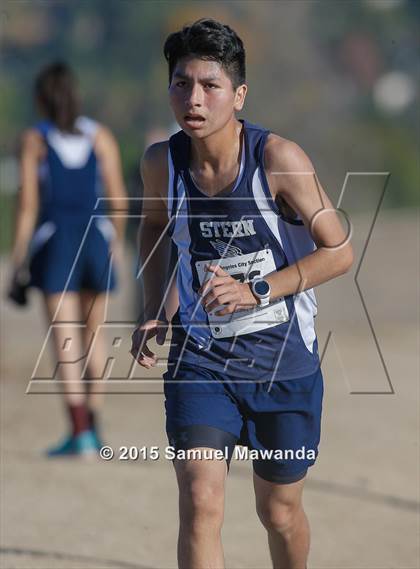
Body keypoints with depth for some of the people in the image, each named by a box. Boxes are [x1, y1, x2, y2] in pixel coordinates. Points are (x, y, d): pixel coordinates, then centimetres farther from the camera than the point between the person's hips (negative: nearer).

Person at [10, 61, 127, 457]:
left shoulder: (34, 139, -1)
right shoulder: (100, 136, 6)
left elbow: (27, 204, -6)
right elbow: (118, 199, 3)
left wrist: (17, 264, -3)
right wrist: (117, 239, 21)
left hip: (55, 244, -3)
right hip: (95, 240, 3)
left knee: (66, 344, -5)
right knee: (92, 335, 19)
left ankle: (80, 432, -15)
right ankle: (93, 426, 18)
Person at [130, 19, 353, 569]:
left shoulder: (279, 158, -18)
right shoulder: (161, 163, -6)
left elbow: (339, 251, -14)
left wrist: (256, 291, -25)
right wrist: (155, 312, 5)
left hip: (285, 364, -1)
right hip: (200, 360, 1)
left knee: (279, 512, 15)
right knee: (200, 506, -18)